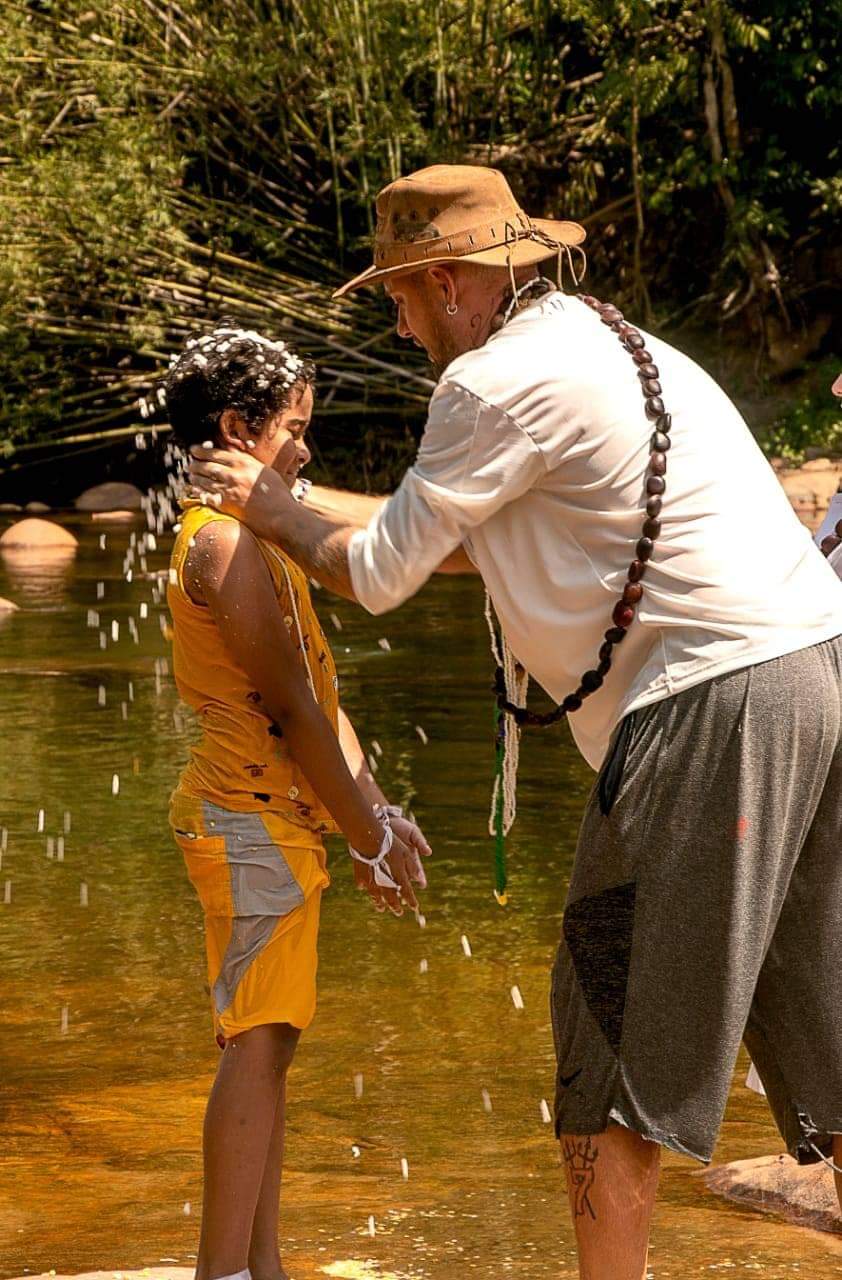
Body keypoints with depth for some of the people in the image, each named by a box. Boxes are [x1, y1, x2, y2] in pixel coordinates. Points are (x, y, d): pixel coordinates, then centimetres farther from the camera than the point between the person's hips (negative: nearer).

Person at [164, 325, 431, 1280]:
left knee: (266, 1047, 11)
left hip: (273, 816, 11)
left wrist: (379, 813, 13)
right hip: (252, 813, -11)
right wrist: (367, 839, -14)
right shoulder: (226, 541, -14)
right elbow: (288, 707, -17)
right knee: (257, 1041, -12)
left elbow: (318, 698, 19)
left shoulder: (255, 539, 19)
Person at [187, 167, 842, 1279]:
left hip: (712, 705, -9)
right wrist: (297, 500, 40)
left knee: (614, 1034, -1)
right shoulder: (618, 349, 24)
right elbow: (466, 536, 36)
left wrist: (270, 512, 21)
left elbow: (379, 575, 2)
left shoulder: (500, 382, -6)